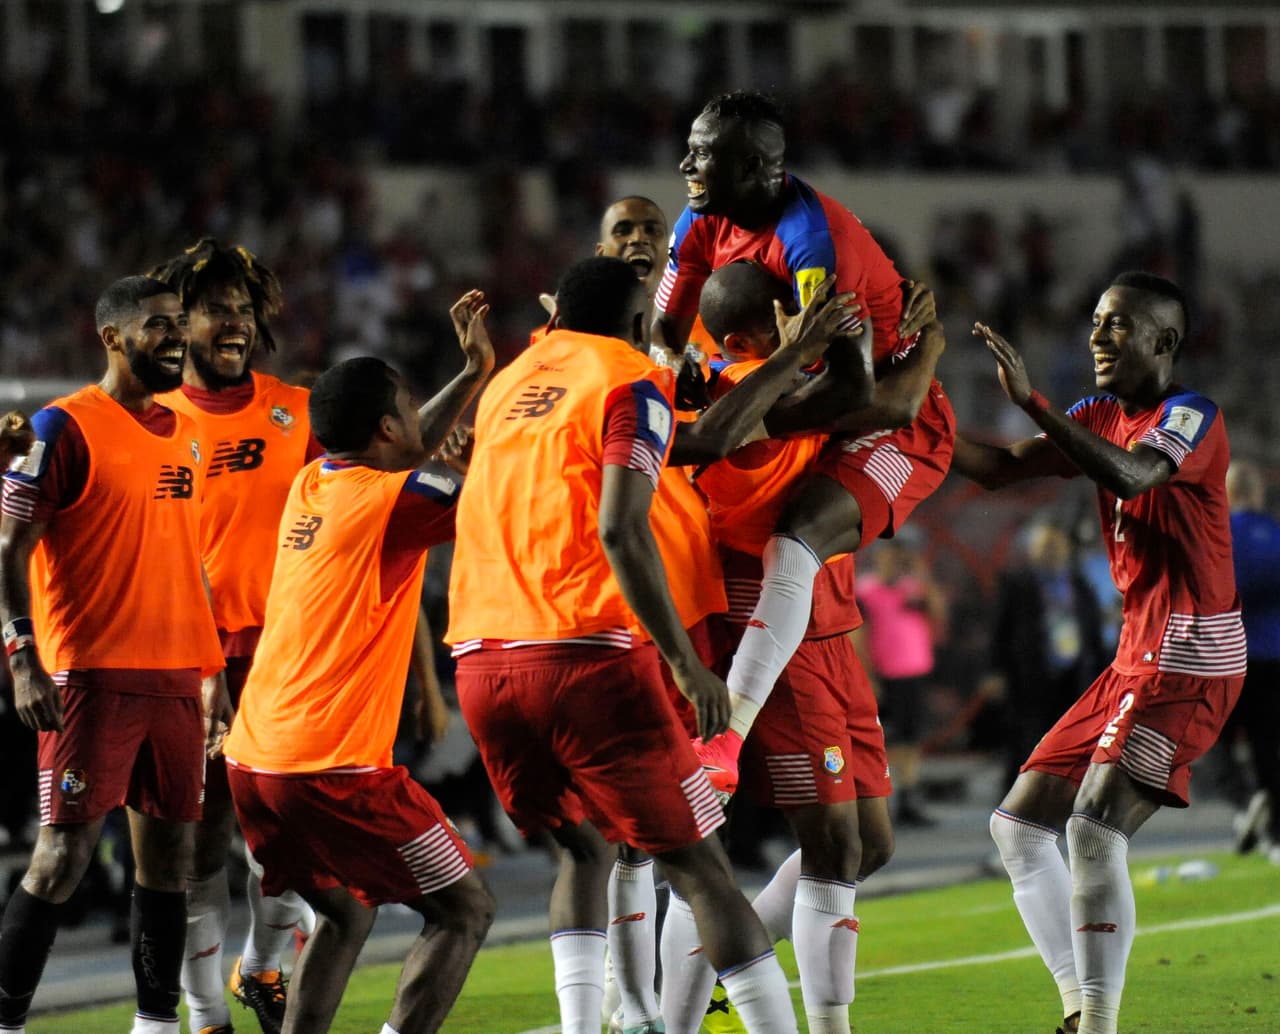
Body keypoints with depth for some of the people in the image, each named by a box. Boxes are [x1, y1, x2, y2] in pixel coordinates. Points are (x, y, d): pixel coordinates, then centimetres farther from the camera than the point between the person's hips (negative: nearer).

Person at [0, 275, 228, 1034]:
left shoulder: (187, 436, 16)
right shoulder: (67, 428, -6)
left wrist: (213, 672, 20)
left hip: (177, 678, 7)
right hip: (91, 678, -7)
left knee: (170, 851, 7)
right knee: (65, 854, -9)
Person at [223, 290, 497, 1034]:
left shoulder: (311, 485, 12)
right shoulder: (391, 500, -11)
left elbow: (407, 458, 32)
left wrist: (476, 374, 31)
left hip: (253, 757, 8)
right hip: (334, 768, -8)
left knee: (346, 913, 23)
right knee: (465, 909, 2)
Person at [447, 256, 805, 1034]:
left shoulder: (511, 381, 20)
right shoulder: (634, 383, 0)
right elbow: (620, 530, -13)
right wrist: (687, 661, -12)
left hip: (482, 657, 6)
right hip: (586, 654, -6)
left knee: (585, 849, 21)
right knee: (700, 867, -1)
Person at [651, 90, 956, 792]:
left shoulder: (814, 240, -28)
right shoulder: (703, 223, -1)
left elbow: (853, 385, -34)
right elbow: (663, 336, 5)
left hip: (898, 423, -10)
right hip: (807, 411, 10)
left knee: (794, 543, -34)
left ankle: (726, 739, -45)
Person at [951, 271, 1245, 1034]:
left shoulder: (1193, 418, -12)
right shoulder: (1104, 417, 13)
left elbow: (1130, 476, -33)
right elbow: (1002, 470, 7)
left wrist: (1030, 400, -38)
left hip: (1189, 663, -10)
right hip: (1137, 659, 10)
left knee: (1095, 829, -23)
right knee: (1020, 824, 8)